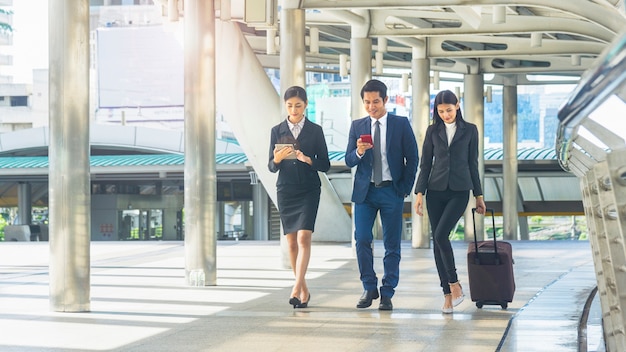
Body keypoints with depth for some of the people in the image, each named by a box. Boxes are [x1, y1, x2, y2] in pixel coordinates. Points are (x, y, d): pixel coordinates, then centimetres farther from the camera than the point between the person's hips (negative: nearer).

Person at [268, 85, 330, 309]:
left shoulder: (315, 131, 1)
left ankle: (297, 288, -21)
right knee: (291, 242, 5)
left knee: (304, 237, -16)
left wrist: (308, 160, -18)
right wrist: (277, 160, -17)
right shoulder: (277, 131, 5)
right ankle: (304, 290, 15)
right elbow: (271, 167, 5)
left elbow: (325, 165, 1)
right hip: (285, 190, 2)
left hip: (309, 190, -2)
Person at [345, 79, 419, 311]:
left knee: (392, 244, 0)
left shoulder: (401, 124, 1)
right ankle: (369, 288, 12)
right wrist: (359, 152, -16)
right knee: (362, 240, -4)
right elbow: (349, 161, 6)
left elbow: (412, 158, 2)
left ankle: (387, 294, 7)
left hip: (392, 191, -2)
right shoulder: (357, 126, 8)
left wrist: (405, 188, -4)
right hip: (365, 191, 2)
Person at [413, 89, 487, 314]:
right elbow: (425, 164, 6)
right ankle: (448, 294, 8)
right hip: (436, 191, 3)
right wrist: (419, 193, -3)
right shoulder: (433, 131, 7)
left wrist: (479, 195, 7)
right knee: (437, 241, 1)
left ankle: (455, 284, -3)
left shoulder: (470, 130, 3)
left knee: (441, 235, -19)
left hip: (459, 191, -3)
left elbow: (473, 163, 7)